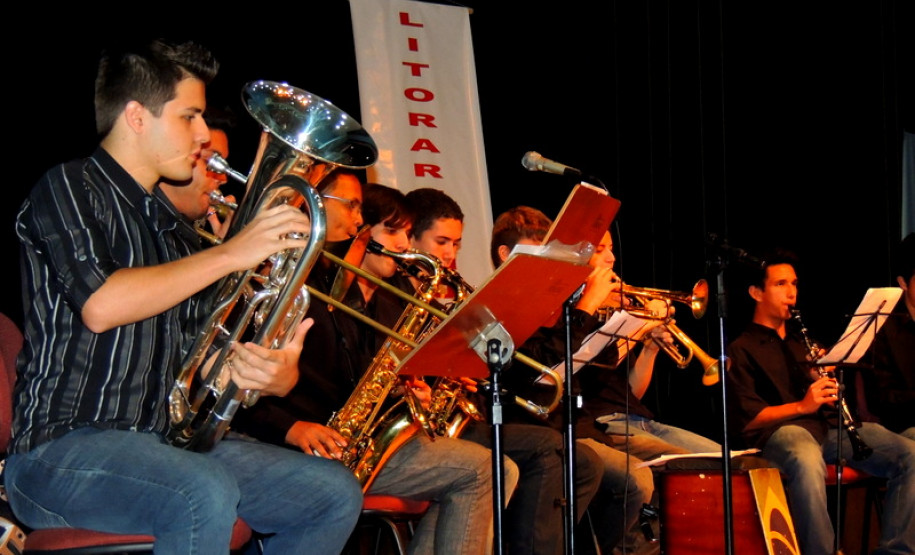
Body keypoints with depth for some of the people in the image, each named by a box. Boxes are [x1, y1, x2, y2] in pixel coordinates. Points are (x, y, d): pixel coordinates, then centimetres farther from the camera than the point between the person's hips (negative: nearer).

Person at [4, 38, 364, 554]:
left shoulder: (170, 226, 20)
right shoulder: (69, 188, -2)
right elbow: (100, 306, -21)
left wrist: (275, 374, -6)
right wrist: (232, 253, -14)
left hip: (171, 441, 8)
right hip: (61, 449, -8)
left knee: (335, 493, -4)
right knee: (206, 495, -36)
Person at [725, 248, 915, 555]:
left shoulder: (803, 341, 29)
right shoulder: (741, 350, 9)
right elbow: (747, 418, -4)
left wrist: (826, 380, 2)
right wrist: (801, 406, -16)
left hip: (827, 425, 6)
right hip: (780, 429, -6)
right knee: (808, 463, -43)